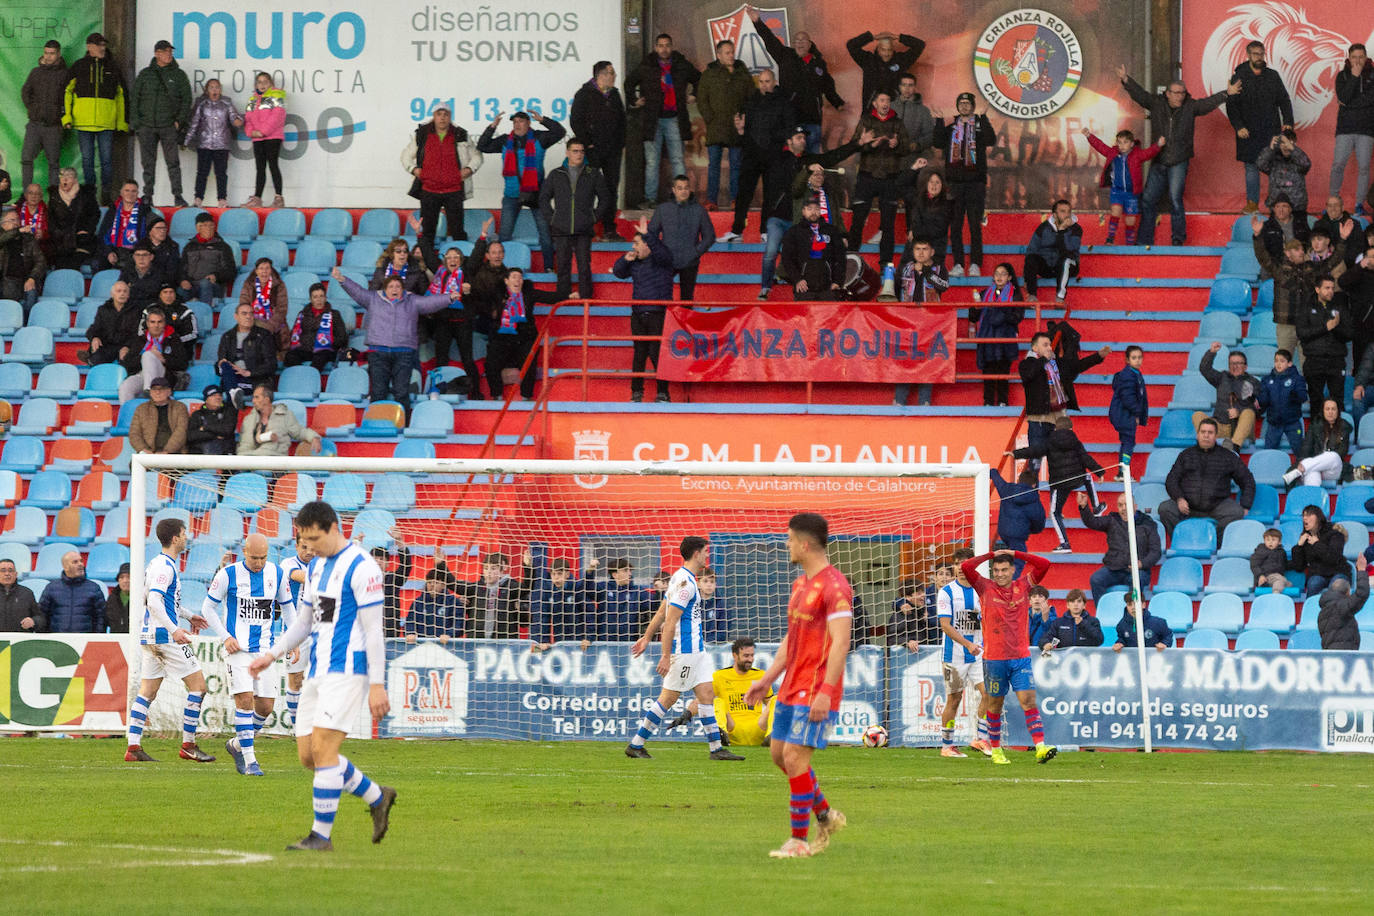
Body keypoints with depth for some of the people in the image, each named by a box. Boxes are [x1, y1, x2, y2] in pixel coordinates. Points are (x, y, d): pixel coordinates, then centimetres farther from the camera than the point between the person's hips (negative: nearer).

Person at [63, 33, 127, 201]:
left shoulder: (112, 67, 12)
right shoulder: (79, 67, 8)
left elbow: (121, 95, 16)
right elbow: (67, 91, 8)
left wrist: (122, 121, 10)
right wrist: (66, 116, -3)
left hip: (106, 123, 0)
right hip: (84, 122, 0)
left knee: (107, 159, -2)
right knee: (87, 160, 3)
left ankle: (107, 194, 4)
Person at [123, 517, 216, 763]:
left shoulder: (158, 563, 17)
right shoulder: (165, 566, -14)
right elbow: (154, 602, -24)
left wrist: (188, 617, 35)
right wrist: (174, 630, -31)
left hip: (150, 636, 10)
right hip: (164, 636, -10)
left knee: (147, 691, 8)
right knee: (198, 685, -3)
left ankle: (133, 747, 2)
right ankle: (188, 745, -2)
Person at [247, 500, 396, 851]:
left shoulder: (361, 568, -12)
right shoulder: (317, 565, 15)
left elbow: (373, 630, -13)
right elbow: (303, 622, 24)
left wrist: (377, 684, -16)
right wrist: (272, 655, 12)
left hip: (346, 672, -9)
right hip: (318, 673, 9)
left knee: (323, 750, -14)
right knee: (308, 754, 6)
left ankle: (321, 835, -8)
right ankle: (377, 798, 22)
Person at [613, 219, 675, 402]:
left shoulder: (661, 259, -4)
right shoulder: (635, 263, 14)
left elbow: (661, 253, -25)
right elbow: (618, 272, 21)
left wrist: (646, 235, -33)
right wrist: (625, 259, 1)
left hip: (658, 313, -6)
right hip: (638, 315, 6)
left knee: (656, 353, -9)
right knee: (639, 353, 7)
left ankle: (663, 392, -3)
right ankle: (636, 391, 12)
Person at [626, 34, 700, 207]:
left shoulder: (682, 66, 5)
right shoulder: (646, 67, 2)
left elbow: (699, 79, 24)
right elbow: (629, 83, 20)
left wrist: (693, 95, 14)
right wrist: (634, 101, 11)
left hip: (674, 120, 1)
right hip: (653, 120, -1)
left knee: (678, 160, 0)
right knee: (651, 162, 1)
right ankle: (650, 198, 6)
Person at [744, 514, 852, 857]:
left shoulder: (834, 588, -16)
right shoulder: (800, 584, 15)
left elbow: (840, 643, -22)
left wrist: (825, 691, -27)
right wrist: (766, 680, 20)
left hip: (816, 693, -10)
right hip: (792, 687, 10)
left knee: (795, 758, -12)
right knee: (778, 753, 13)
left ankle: (799, 840, -5)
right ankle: (826, 816, 27)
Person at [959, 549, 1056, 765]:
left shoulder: (1023, 586, 6)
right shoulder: (986, 588, 1)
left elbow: (1043, 565, 0)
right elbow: (965, 567, -11)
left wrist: (1015, 553, -1)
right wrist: (992, 555, -4)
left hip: (1021, 657, 1)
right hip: (994, 658, -1)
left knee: (1029, 700, -10)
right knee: (995, 705, 8)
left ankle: (1040, 747, -19)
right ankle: (995, 750, 21)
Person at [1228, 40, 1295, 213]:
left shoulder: (1272, 76, 9)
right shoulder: (1238, 77, 3)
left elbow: (1284, 100, 11)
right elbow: (1231, 106, 0)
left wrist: (1288, 122, -2)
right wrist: (1238, 127, -12)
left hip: (1272, 130, 1)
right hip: (1249, 133, -1)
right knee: (1251, 167, 3)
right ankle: (1252, 203, 10)